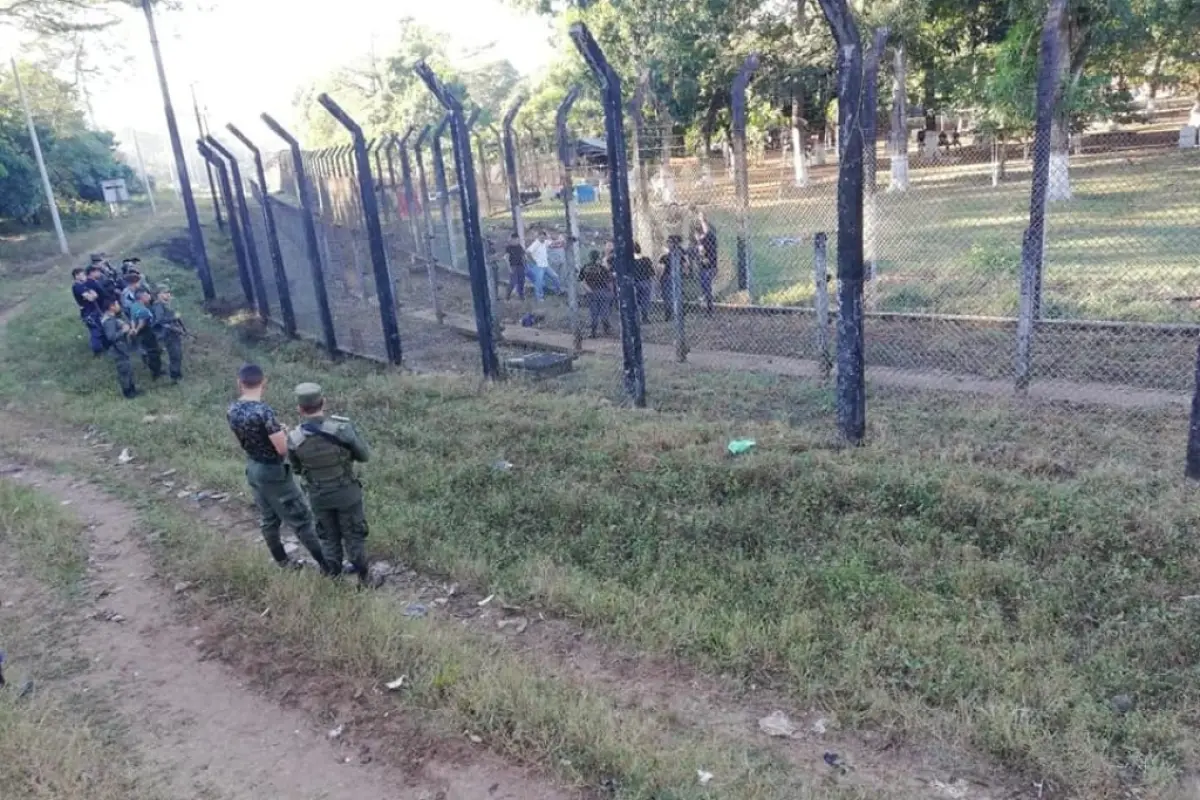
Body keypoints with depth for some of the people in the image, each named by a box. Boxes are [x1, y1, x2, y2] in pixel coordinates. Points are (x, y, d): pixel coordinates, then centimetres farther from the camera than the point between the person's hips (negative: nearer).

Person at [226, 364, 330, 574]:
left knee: (268, 519, 20)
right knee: (301, 518, 3)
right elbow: (283, 449, -27)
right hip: (274, 471, -7)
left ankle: (282, 562, 34)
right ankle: (326, 565, 11)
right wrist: (284, 434, -6)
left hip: (252, 469, 8)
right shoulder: (264, 411, -28)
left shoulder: (232, 410, -4)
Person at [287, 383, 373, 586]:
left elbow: (298, 469, 2)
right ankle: (363, 577, 30)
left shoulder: (294, 439, -18)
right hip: (347, 493, -1)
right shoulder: (343, 428, -25)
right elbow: (364, 455, -9)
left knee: (329, 538, 21)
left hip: (319, 496, 2)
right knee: (353, 535, 17)